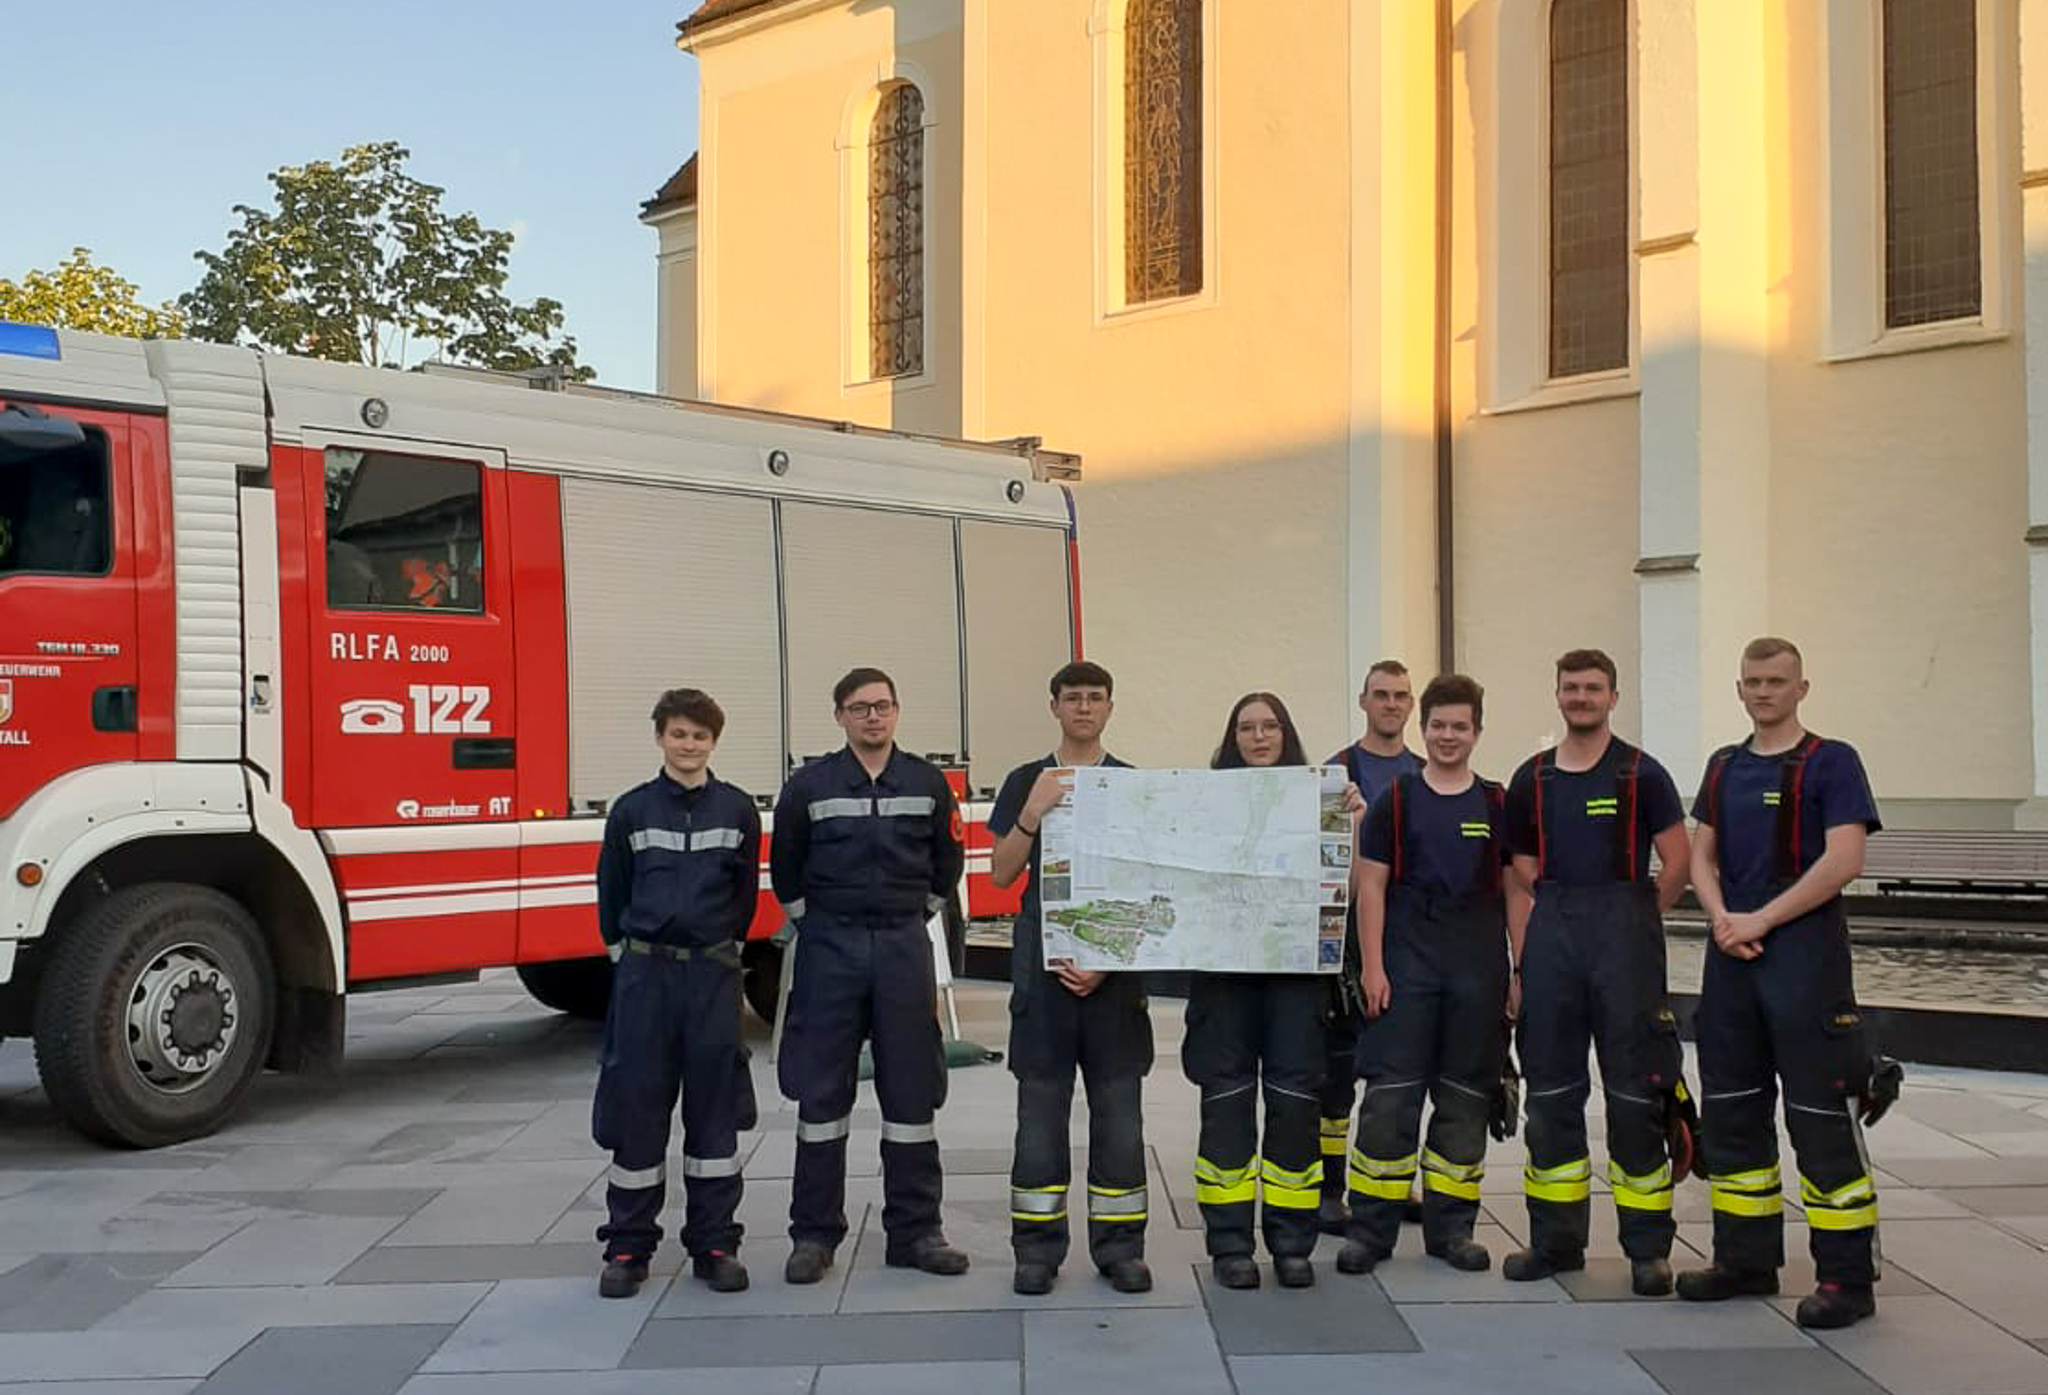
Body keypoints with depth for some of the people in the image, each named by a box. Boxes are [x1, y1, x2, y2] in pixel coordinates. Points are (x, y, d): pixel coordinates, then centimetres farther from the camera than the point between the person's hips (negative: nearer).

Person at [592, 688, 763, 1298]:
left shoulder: (737, 809, 4)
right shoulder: (632, 809, 2)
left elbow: (746, 891, 11)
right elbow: (611, 893, 10)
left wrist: (723, 949, 11)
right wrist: (625, 952, 9)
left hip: (713, 972, 1)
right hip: (645, 972, 0)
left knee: (714, 1109, 5)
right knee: (636, 1107, 2)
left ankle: (714, 1243, 13)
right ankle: (628, 1246, 11)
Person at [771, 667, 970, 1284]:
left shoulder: (927, 782, 5)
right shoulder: (809, 786, 0)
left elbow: (947, 861, 15)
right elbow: (785, 868, 8)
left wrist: (917, 914, 12)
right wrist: (810, 923, 7)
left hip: (904, 945, 1)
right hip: (830, 948, -1)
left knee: (911, 1090, 4)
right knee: (821, 1092, 3)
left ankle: (914, 1231, 13)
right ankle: (814, 1234, 12)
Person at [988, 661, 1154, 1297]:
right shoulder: (1026, 782, 7)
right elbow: (1002, 873, 1)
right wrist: (1033, 812, -14)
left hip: (1115, 963, 0)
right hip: (1043, 958, 0)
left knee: (1118, 1104, 3)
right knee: (1040, 1102, 3)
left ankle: (1119, 1247, 12)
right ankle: (1037, 1249, 10)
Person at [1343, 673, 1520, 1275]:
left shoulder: (1497, 805, 8)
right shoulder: (1395, 800, 3)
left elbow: (1515, 890, 9)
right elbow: (1370, 885, 1)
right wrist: (1372, 967, -6)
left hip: (1478, 969, 2)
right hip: (1406, 963, -2)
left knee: (1465, 1099, 8)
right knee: (1390, 1095, -4)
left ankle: (1451, 1227, 18)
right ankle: (1371, 1229, 4)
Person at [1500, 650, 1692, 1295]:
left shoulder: (1640, 774, 0)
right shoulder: (1532, 778, 11)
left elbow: (1679, 861, -2)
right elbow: (1521, 876, 12)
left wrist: (1635, 922, 1)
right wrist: (1520, 958, 6)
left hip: (1623, 932, -4)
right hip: (1551, 933, 4)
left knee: (1635, 1091, -2)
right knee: (1550, 1089, 7)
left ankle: (1648, 1247, 5)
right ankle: (1556, 1240, 17)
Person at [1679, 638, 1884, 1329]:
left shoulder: (1831, 761, -5)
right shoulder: (1724, 766, 14)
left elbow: (1844, 861, -15)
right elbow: (1703, 854, 14)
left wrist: (1760, 920, -15)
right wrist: (1721, 918, -6)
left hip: (1804, 953, -7)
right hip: (1731, 956, 7)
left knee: (1821, 1114, -6)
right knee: (1731, 1109, 12)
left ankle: (1847, 1278, 2)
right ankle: (1746, 1258, 23)